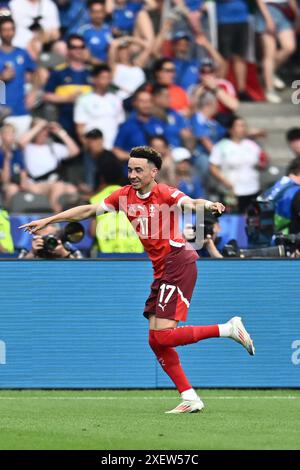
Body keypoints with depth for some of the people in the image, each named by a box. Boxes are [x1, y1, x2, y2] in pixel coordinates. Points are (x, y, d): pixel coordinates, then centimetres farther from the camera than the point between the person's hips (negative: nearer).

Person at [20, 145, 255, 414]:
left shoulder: (165, 193, -10)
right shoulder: (125, 196, 10)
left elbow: (189, 203, -29)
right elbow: (90, 210, 19)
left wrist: (208, 205, -52)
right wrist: (48, 221, 20)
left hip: (178, 263, -8)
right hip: (161, 271, 8)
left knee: (164, 336, -18)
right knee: (156, 341, 3)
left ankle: (229, 329, -6)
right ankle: (190, 398, 5)